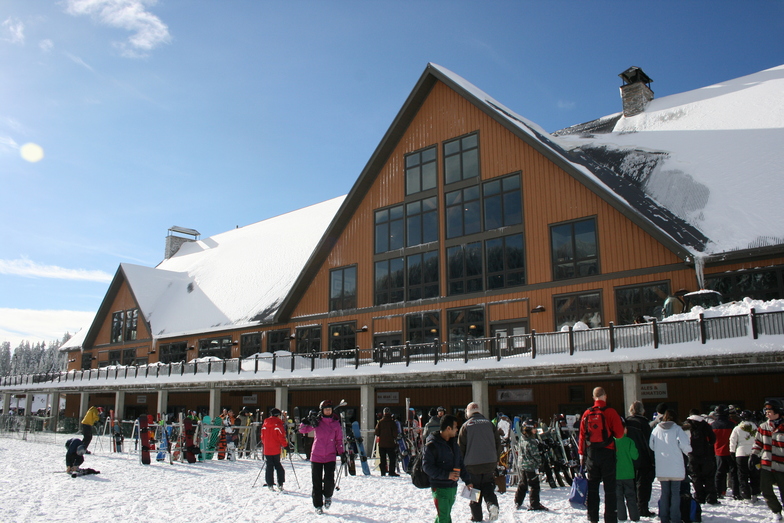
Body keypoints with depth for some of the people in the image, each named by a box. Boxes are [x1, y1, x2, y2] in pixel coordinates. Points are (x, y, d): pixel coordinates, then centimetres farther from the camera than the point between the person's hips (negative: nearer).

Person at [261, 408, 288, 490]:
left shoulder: (265, 424, 5)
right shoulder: (278, 424, -10)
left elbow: (262, 436, 11)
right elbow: (281, 436, -12)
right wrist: (285, 445, -2)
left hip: (267, 449, 3)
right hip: (276, 449, -3)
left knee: (269, 466, 9)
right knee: (278, 465, 10)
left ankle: (270, 484, 7)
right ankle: (280, 484, 6)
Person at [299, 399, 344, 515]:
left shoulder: (336, 423, 4)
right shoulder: (316, 421, 1)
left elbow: (339, 440, 9)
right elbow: (302, 430, -1)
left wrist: (342, 453, 3)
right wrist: (306, 422, -21)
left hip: (330, 456, 0)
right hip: (316, 456, 0)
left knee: (329, 480, -10)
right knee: (317, 482, 4)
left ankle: (328, 496, 22)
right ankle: (318, 505, 20)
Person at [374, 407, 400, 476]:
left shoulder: (380, 422, 0)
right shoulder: (392, 422, -8)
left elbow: (377, 433, 1)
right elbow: (395, 433, -10)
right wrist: (395, 438, 7)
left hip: (381, 443, 3)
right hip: (390, 443, -3)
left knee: (383, 458, 10)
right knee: (392, 458, 4)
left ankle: (383, 472, 8)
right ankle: (391, 471, -2)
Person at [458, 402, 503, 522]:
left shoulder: (466, 426, -4)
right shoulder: (489, 423, 4)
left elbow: (461, 447, -2)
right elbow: (498, 443, 8)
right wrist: (496, 459, 19)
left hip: (473, 465, -2)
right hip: (490, 464, 2)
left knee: (475, 490, 9)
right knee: (488, 487, 15)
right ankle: (492, 504, -11)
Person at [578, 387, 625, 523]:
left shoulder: (587, 414, 3)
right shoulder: (610, 412, -7)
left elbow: (582, 435, 5)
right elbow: (619, 433, -10)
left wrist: (581, 453, 12)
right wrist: (610, 433, 12)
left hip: (591, 454, 3)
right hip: (607, 453, -3)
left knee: (592, 487, 11)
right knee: (610, 488, 3)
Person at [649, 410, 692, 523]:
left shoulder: (656, 429, 4)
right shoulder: (677, 429, -6)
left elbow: (651, 446, 9)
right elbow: (685, 444, -15)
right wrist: (687, 451, 6)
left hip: (661, 468, 3)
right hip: (676, 467, -3)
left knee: (665, 492, 10)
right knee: (675, 492, 5)